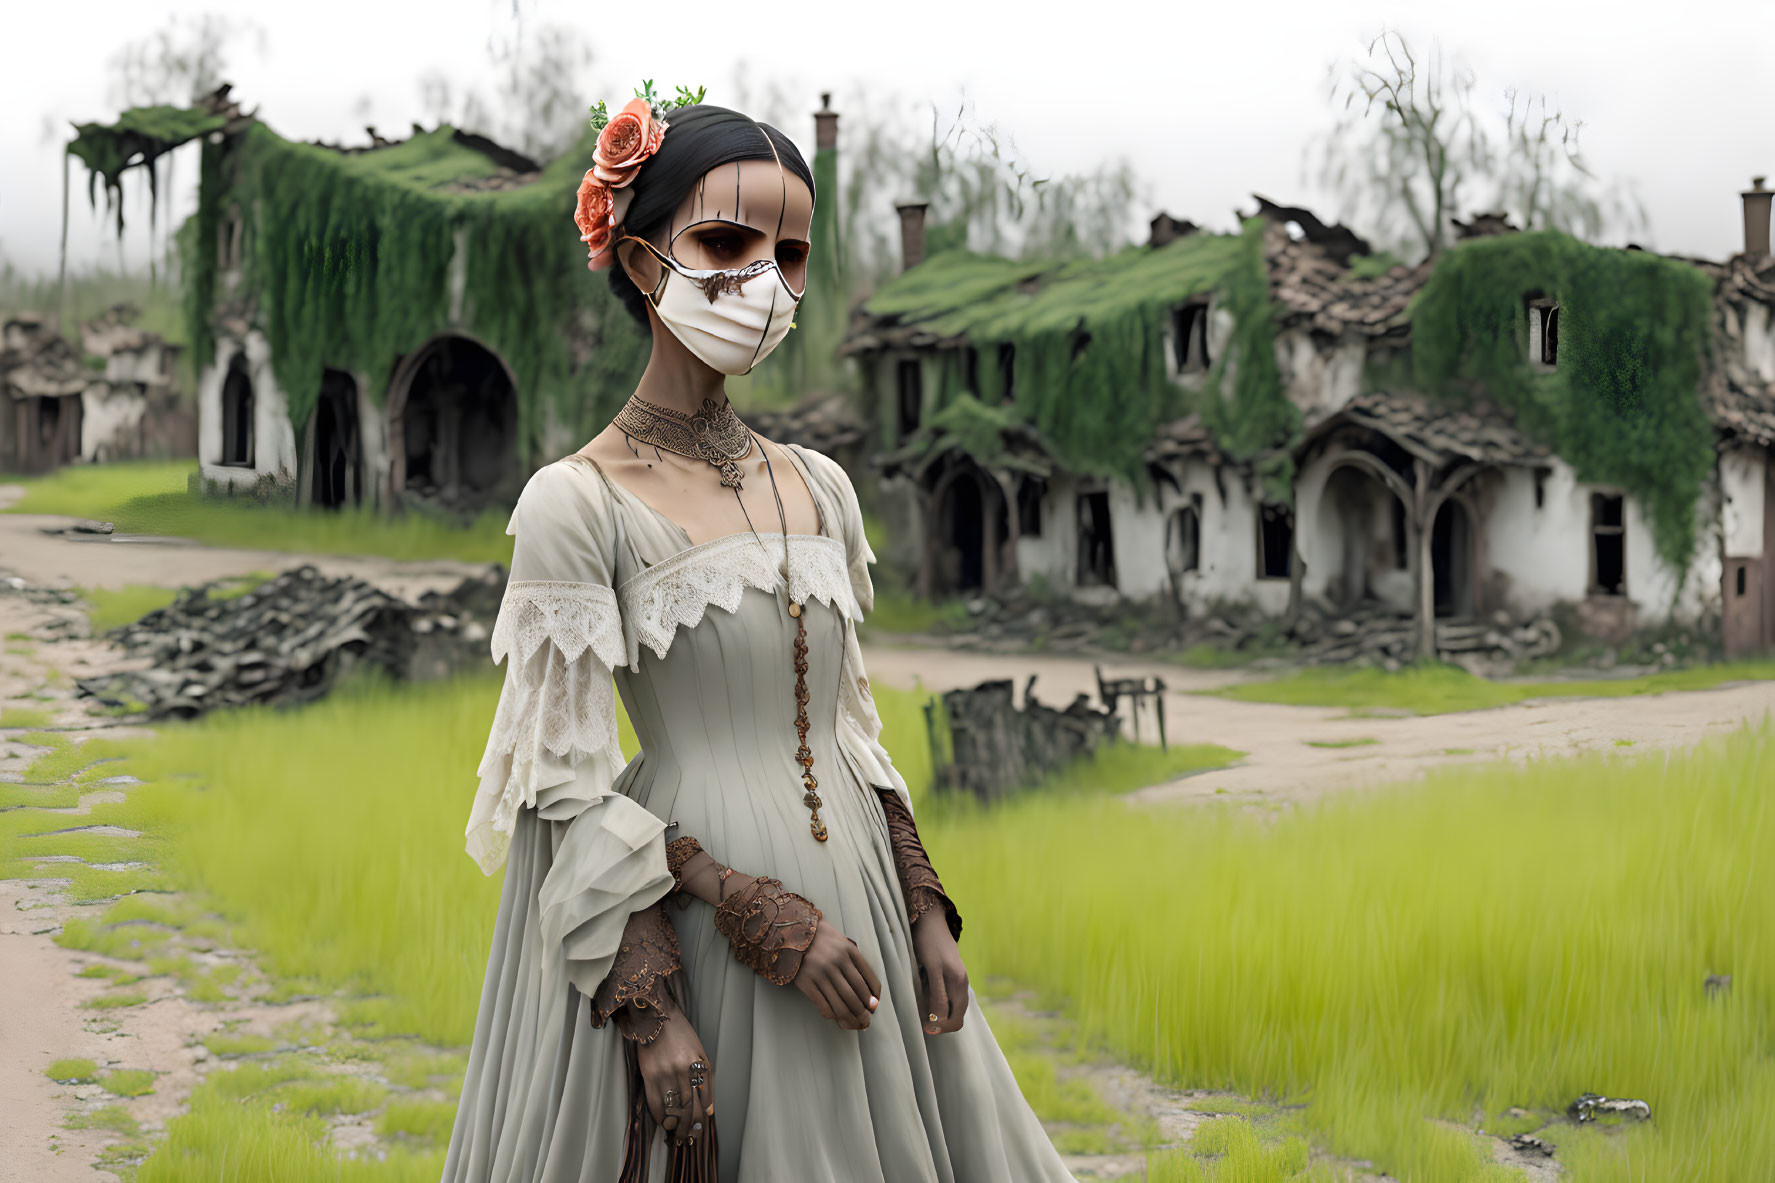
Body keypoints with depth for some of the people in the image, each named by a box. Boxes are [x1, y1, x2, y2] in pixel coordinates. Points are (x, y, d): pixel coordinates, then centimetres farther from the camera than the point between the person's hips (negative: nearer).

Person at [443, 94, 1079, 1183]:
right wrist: (757, 913, -17)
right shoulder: (578, 502, -10)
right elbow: (570, 792, -11)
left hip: (855, 899, 6)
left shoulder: (820, 487, 8)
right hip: (694, 935, -6)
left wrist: (927, 917, 5)